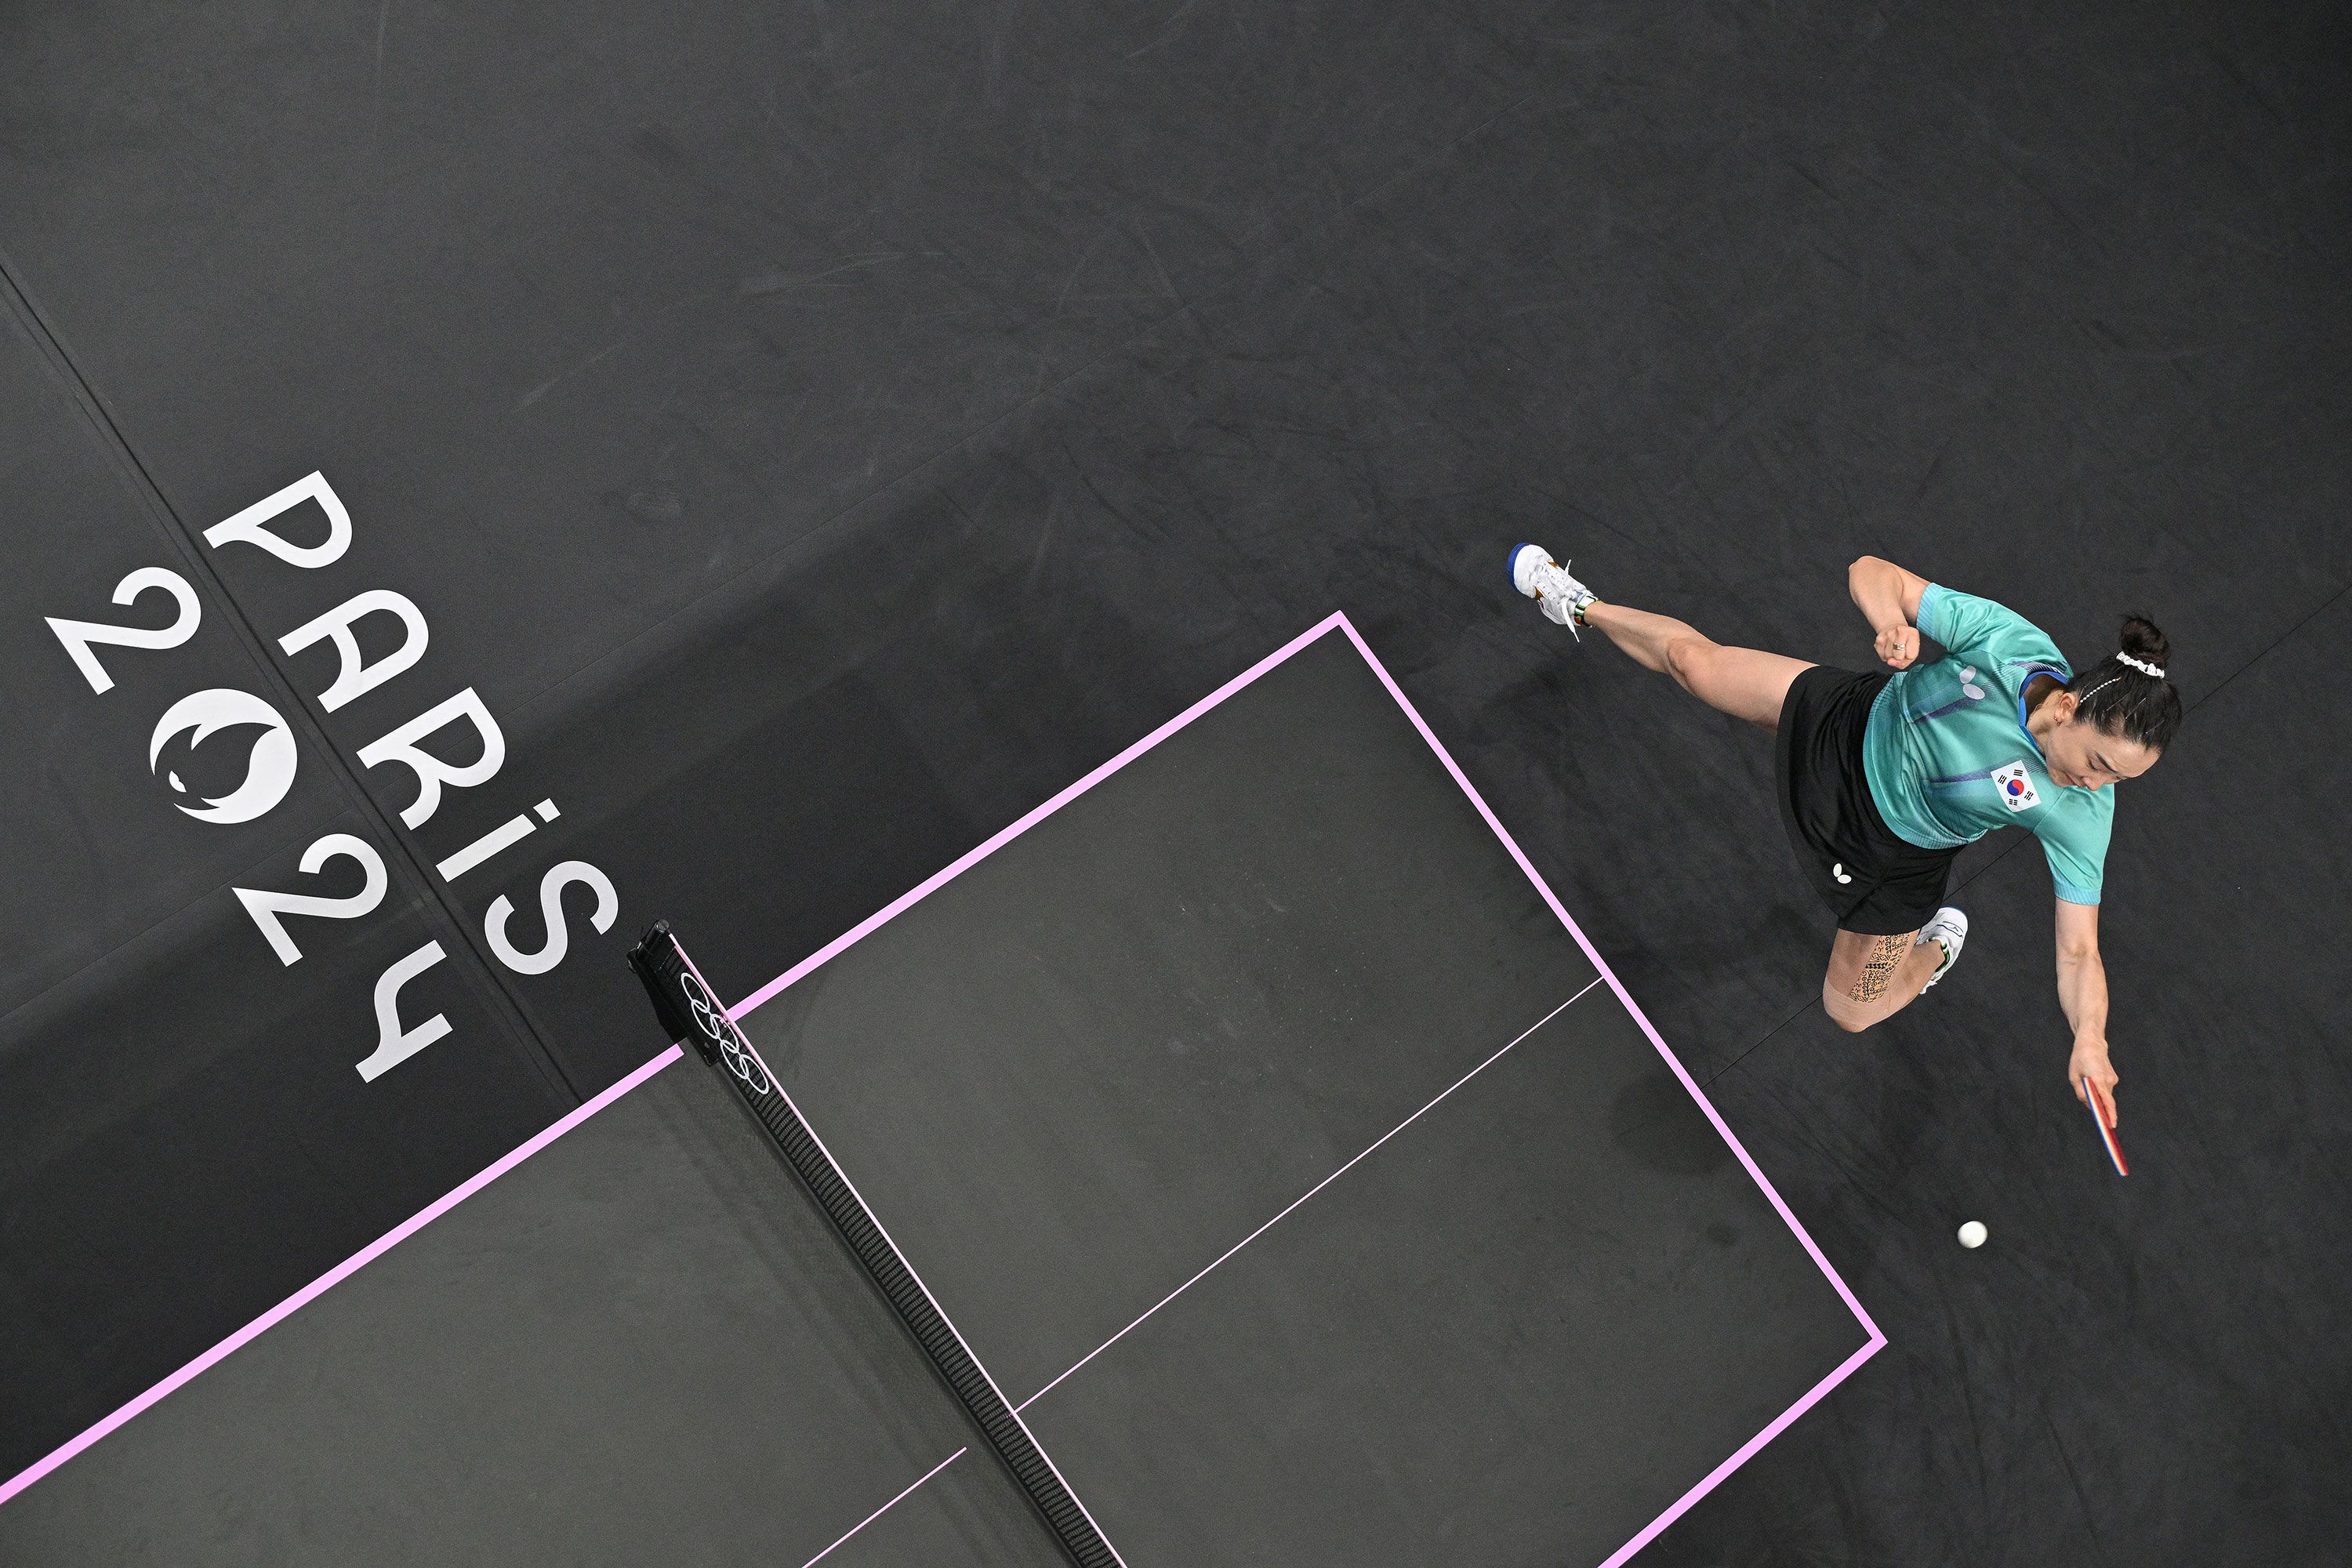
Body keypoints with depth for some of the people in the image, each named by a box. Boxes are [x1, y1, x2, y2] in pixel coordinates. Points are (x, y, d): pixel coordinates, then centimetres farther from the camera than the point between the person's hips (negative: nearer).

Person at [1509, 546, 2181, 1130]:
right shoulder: (2006, 640, -35)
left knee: (1851, 1011, 10)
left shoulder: (2081, 816, -34)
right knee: (1694, 658, 15)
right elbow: (1871, 572, -28)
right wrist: (1892, 622, -49)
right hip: (1861, 722, 1)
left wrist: (2090, 1041, -42)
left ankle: (1937, 942, 43)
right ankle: (1583, 607, 46)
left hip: (1893, 850, 0)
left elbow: (2078, 953, -27)